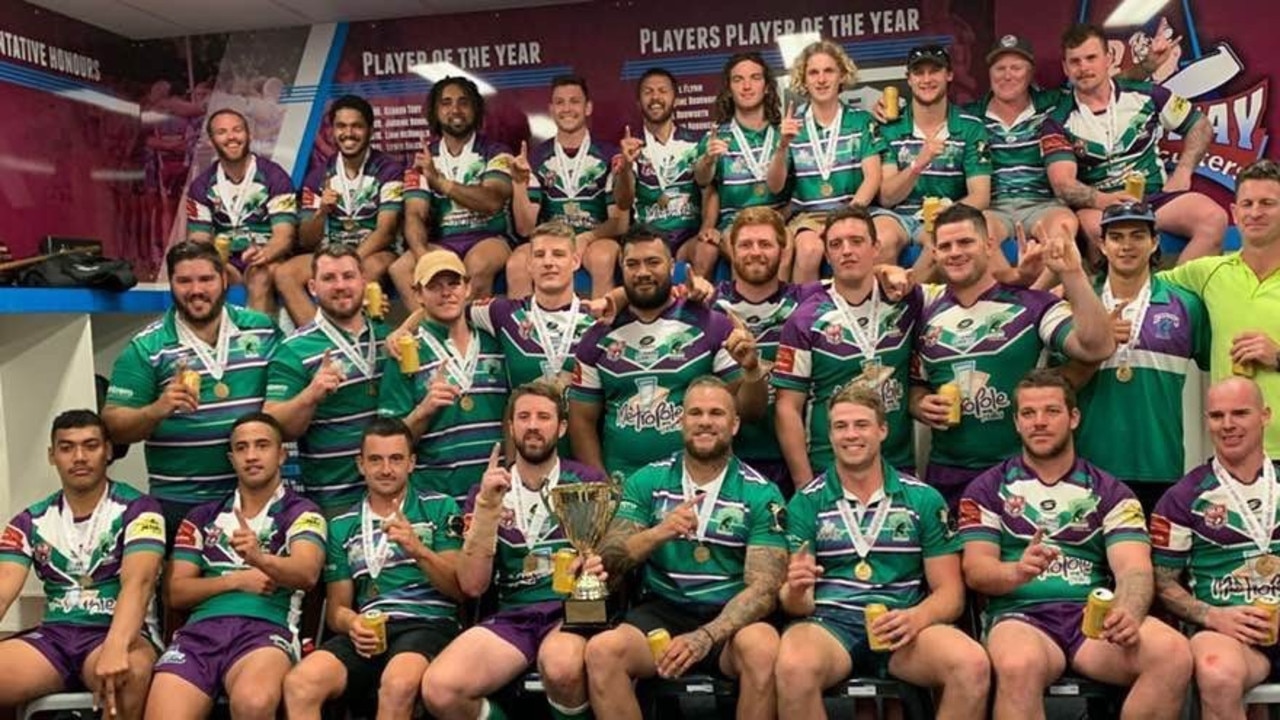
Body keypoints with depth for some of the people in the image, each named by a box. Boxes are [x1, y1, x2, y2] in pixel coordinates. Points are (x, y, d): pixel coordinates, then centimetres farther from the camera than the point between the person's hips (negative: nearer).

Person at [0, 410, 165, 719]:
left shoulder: (137, 509, -3)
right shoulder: (30, 522, 11)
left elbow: (137, 582, -18)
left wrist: (115, 647, -37)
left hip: (117, 632, -4)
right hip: (53, 635, 4)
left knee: (130, 670, -38)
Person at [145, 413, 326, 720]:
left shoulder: (302, 512, 10)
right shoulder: (202, 517, 21)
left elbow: (307, 574, -9)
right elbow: (174, 592, 16)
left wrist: (261, 560, -30)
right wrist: (237, 580, 0)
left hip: (265, 630, -3)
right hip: (200, 630, 3)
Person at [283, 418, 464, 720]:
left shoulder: (440, 508, 11)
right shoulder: (342, 526, 19)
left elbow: (459, 589, 4)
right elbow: (336, 607, 18)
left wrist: (418, 551, -13)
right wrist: (353, 624, -7)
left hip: (428, 625, -3)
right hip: (369, 632, 3)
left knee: (398, 684, -38)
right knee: (299, 683, -29)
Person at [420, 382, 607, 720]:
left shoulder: (589, 482, 6)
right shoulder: (486, 492, 10)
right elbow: (472, 585, 0)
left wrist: (599, 564, -19)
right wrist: (487, 507, -10)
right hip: (513, 616, 2)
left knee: (560, 665, -38)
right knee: (438, 688, -26)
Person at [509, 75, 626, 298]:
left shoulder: (608, 156, 1)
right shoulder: (536, 159, 6)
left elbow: (619, 223, 1)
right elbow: (525, 228, 1)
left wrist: (585, 238, -17)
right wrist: (519, 183, -15)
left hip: (597, 239, -1)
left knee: (602, 259, -35)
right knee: (516, 263, -30)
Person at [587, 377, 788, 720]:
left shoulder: (761, 494, 0)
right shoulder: (647, 481, 6)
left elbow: (763, 586, -9)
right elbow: (608, 562, 0)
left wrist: (705, 637, -25)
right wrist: (658, 533, -20)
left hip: (729, 618, -1)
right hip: (661, 611, 2)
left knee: (762, 648, -34)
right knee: (602, 650, -29)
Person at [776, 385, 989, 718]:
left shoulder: (924, 499, 11)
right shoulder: (806, 502, 8)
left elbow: (949, 591, 10)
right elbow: (794, 602, 6)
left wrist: (916, 618, -12)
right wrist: (796, 592, -19)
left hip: (902, 627, 1)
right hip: (829, 622, -1)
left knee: (973, 664, -30)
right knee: (794, 667, -36)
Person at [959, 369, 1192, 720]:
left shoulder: (1110, 493, 16)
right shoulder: (988, 489, 13)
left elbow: (1134, 569, 1)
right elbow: (976, 570, 2)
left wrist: (1128, 615, -23)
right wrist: (1016, 572, -23)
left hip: (1094, 616, 3)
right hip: (1020, 615, -3)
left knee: (1174, 653, -28)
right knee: (1019, 665, -39)